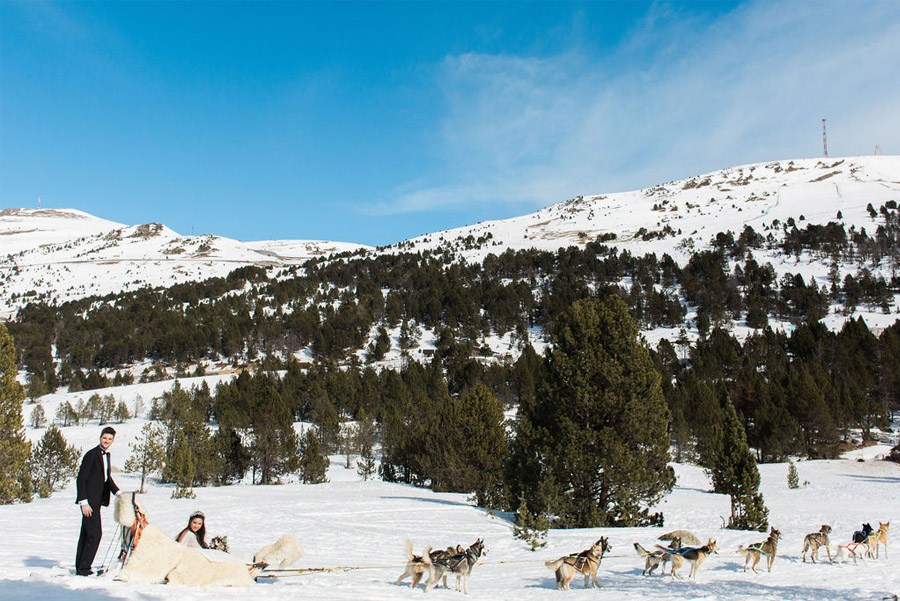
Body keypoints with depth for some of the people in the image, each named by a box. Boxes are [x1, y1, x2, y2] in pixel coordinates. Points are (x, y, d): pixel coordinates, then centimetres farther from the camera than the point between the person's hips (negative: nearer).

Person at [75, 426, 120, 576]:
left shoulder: (107, 456, 13)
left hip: (96, 501, 9)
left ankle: (80, 567, 22)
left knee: (86, 534, 14)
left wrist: (118, 492, 8)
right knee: (95, 534, -10)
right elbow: (81, 479, -16)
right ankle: (84, 568, -3)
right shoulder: (91, 455, -14)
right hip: (88, 501, -9)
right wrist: (84, 502, -19)